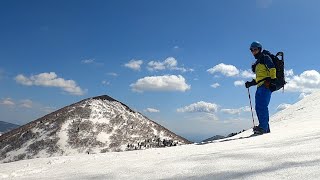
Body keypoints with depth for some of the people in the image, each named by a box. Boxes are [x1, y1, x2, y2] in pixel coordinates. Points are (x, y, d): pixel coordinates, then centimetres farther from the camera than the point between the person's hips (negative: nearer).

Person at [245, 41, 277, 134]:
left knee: (262, 105, -19)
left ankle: (263, 127, -21)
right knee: (258, 107, 2)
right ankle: (265, 128, 5)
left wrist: (273, 79, -20)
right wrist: (250, 83, 19)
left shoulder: (265, 58, 4)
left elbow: (272, 68, -10)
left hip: (266, 85, -9)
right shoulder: (257, 63, 29)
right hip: (260, 86, 9)